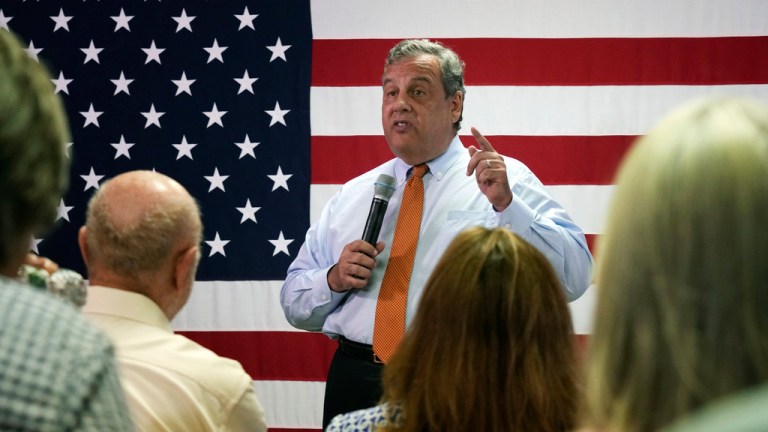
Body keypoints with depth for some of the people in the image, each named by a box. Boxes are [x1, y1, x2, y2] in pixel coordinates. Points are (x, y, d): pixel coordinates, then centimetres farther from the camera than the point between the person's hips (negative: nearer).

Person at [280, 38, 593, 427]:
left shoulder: (507, 182, 2)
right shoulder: (350, 197, 15)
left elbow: (574, 277, -11)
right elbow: (294, 304, 17)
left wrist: (506, 204, -21)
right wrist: (334, 279, -4)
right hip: (355, 382, 4)